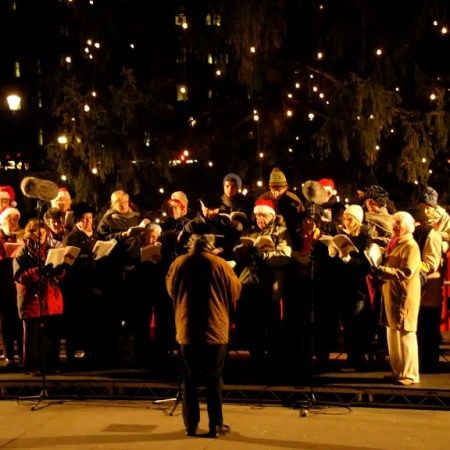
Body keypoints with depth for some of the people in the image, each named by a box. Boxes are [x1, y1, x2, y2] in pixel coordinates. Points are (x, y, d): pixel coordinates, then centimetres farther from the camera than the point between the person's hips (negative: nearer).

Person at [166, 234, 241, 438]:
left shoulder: (178, 263, -4)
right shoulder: (220, 264, -9)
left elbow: (171, 291, 11)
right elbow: (235, 292, 3)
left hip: (186, 330, 1)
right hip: (215, 330, -1)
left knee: (189, 380, 10)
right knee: (214, 379, 8)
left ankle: (191, 425, 14)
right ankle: (216, 425, 10)